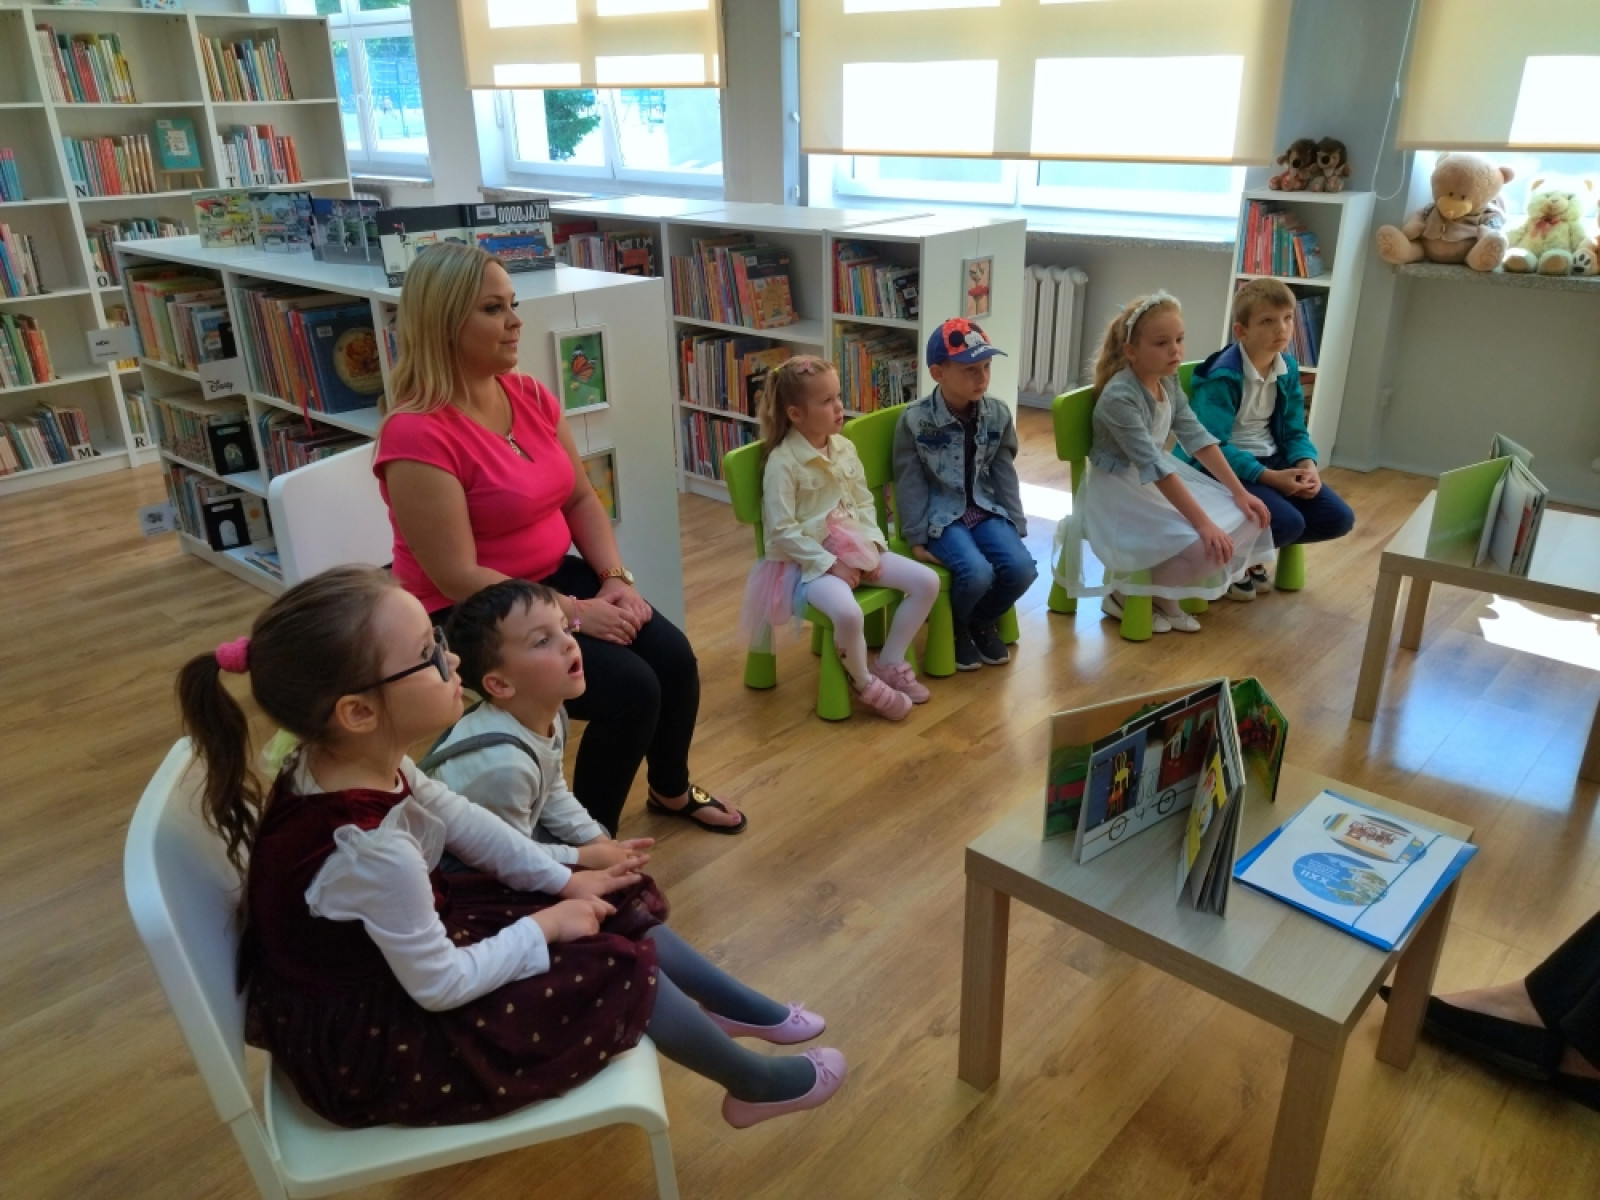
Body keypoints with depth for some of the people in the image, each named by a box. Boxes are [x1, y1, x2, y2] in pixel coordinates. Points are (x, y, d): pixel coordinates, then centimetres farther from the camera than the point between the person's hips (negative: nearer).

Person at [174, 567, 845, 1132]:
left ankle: (751, 1014, 30)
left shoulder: (351, 761, -13)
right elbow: (442, 986, -26)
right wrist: (545, 927, -13)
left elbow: (459, 819, 2)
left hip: (397, 949, 8)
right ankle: (757, 1088, 21)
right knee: (622, 970, -4)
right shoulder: (370, 849, -38)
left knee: (623, 914, 9)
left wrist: (566, 881, 3)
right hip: (372, 1036, -8)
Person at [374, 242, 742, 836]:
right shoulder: (417, 434, -23)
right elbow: (457, 577, -24)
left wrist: (615, 578, -8)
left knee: (674, 656, -7)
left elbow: (581, 499, 8)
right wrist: (574, 613, -24)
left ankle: (671, 788, 22)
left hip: (556, 577, 7)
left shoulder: (531, 395, 1)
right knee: (631, 688, -20)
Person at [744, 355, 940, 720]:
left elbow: (864, 502, 13)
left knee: (926, 581, -3)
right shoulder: (782, 462, -17)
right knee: (848, 614, -35)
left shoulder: (845, 448, 5)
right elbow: (783, 532, -19)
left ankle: (889, 663, 9)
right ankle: (865, 683, -4)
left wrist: (872, 544, -4)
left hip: (853, 547, 8)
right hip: (808, 559, -8)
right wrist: (829, 564, -19)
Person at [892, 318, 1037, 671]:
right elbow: (910, 484, -8)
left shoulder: (998, 414, 1)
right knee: (978, 573, -29)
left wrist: (1016, 527, 5)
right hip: (941, 514, -4)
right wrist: (916, 539, -9)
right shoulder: (915, 420, -12)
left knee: (1022, 568, -19)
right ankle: (954, 628, 5)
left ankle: (982, 622, 12)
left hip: (986, 509, 5)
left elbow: (1005, 475, 8)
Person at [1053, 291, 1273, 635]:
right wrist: (1203, 524, -33)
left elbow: (1196, 437, 2)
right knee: (1205, 547, -23)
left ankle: (1164, 595, 12)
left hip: (1161, 482, 9)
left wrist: (1240, 493, -3)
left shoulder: (1168, 380, 0)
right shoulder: (1119, 396, -26)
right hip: (1120, 492, -9)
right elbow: (1153, 466, -31)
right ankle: (1123, 594, 0)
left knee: (1247, 520, 1)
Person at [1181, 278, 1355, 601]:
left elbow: (1294, 430, 9)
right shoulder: (1223, 376, -21)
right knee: (1288, 522, -28)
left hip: (1271, 459, 8)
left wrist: (1307, 465, -13)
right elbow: (1213, 446, -24)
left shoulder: (1288, 368, 3)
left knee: (1338, 519, 0)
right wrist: (1270, 477, -25)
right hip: (1225, 466, -8)